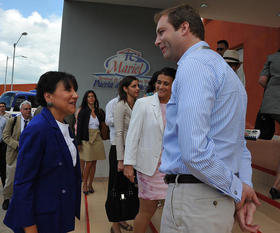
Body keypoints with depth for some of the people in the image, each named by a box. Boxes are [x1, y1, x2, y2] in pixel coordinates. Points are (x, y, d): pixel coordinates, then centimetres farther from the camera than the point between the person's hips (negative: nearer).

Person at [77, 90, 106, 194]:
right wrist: (79, 142, -11)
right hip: (87, 140, -4)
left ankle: (90, 184, 19)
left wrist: (102, 113, -2)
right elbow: (79, 127, -5)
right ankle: (84, 184, 11)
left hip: (97, 139, 4)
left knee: (94, 163, 8)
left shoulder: (99, 111, 8)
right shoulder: (83, 112, -2)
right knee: (88, 163, -5)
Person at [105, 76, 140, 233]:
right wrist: (120, 159, -18)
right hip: (121, 151, -7)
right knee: (119, 189, 4)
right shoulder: (121, 105, -11)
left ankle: (122, 219, 32)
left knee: (131, 189, 14)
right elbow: (119, 133, -16)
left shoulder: (137, 105, 10)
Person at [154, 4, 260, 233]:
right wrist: (245, 185, 7)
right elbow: (238, 144, 15)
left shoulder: (193, 64, -16)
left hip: (195, 198, -9)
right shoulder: (222, 66, 16)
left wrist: (238, 190, -11)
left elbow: (194, 152, -26)